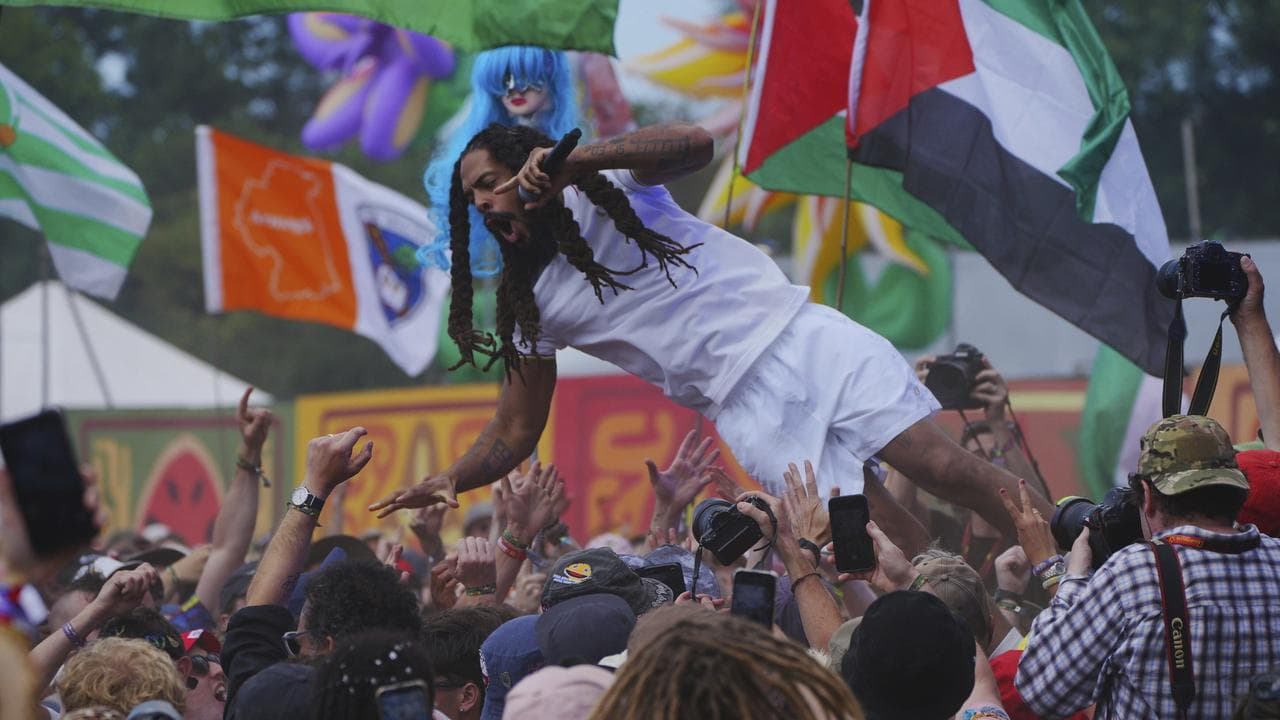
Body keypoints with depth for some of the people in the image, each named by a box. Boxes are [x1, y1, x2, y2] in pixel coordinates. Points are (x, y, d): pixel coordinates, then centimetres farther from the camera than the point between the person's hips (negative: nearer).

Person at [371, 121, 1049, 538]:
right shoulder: (536, 304, 13)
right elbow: (514, 432, 16)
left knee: (947, 468, -13)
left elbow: (694, 143, -16)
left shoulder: (606, 190, 4)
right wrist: (449, 480, -1)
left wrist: (577, 159, -25)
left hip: (803, 339, -2)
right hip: (747, 404, 2)